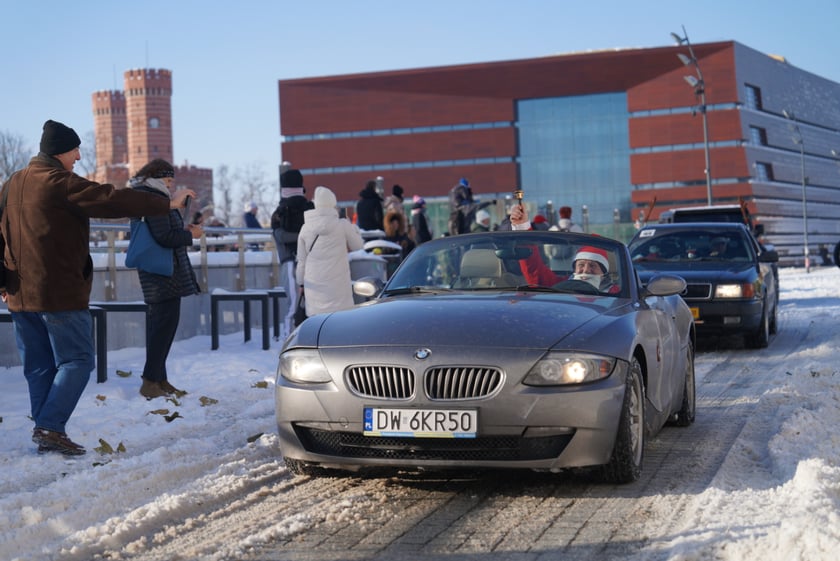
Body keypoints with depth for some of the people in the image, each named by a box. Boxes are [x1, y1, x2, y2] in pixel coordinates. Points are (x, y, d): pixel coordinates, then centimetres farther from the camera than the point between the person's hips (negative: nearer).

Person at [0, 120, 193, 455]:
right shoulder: (61, 183, -13)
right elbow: (114, 200, -16)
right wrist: (167, 204, -11)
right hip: (59, 293, -8)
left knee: (39, 367, 11)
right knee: (76, 361, -2)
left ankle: (46, 432, 12)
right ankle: (50, 427, -11)